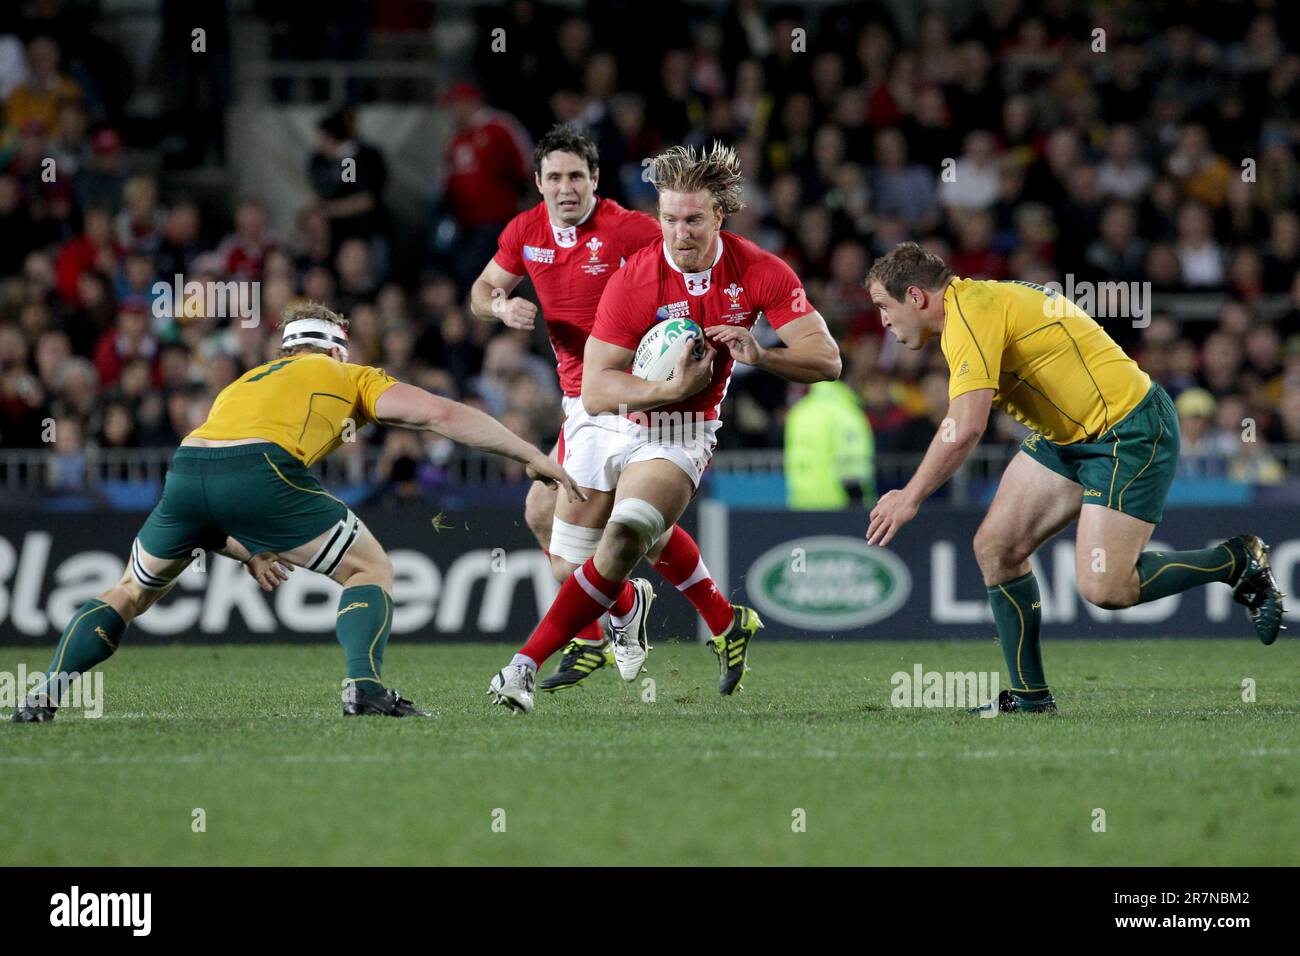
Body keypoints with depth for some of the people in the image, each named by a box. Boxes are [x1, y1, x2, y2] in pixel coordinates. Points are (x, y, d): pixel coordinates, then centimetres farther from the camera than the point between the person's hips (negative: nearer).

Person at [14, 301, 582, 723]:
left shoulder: (244, 382, 40)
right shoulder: (347, 377, 27)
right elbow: (441, 414, 16)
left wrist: (247, 551, 33)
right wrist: (532, 457, 20)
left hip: (185, 466, 5)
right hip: (261, 469, -5)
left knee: (131, 594, 27)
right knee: (371, 571, 13)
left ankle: (47, 693, 14)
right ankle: (363, 687, -9)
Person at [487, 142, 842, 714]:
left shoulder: (762, 274, -10)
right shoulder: (632, 280, -16)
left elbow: (825, 360, -10)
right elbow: (594, 389, -17)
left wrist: (758, 355, -28)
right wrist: (672, 388, -32)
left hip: (682, 436, -1)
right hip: (610, 425, 2)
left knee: (623, 542, -26)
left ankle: (524, 666, -27)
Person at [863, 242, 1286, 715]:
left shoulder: (970, 312, -20)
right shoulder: (973, 302, 11)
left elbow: (965, 428, -27)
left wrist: (910, 497, -18)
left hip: (1130, 432, -10)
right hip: (1067, 435, 10)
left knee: (1103, 587, -17)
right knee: (995, 547, 2)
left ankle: (1238, 561, 2)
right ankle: (1030, 695, 9)